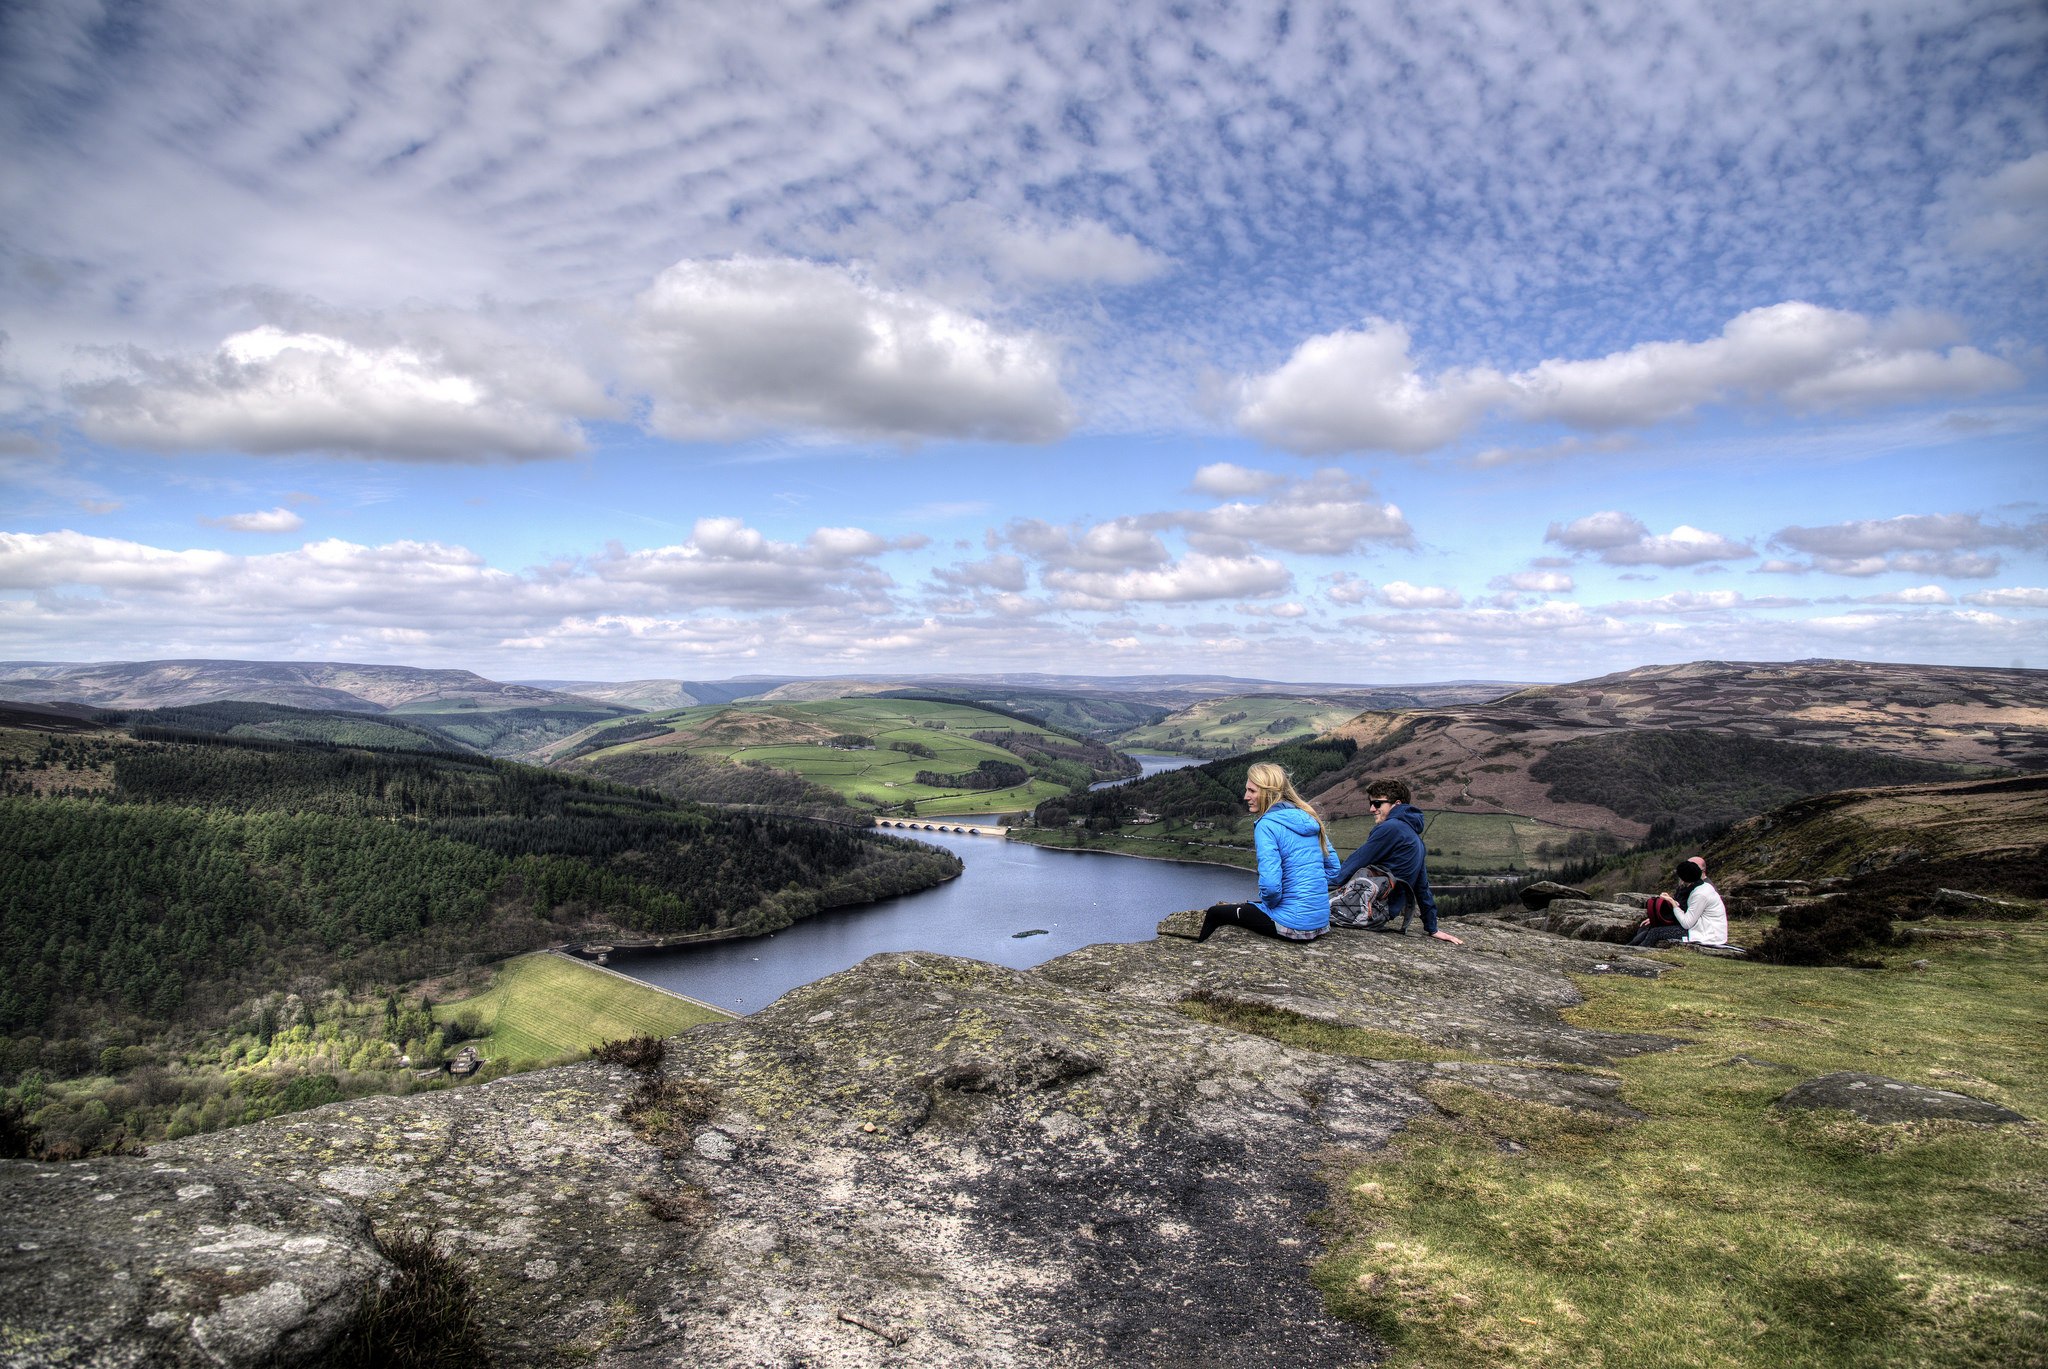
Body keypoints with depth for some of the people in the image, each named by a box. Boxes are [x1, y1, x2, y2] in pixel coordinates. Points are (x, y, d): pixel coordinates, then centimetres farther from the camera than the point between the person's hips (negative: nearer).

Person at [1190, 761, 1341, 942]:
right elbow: (1333, 865, 14)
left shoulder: (1267, 825, -16)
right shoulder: (1309, 818, 7)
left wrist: (1269, 903, -3)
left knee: (1214, 914, 13)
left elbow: (1270, 885, -24)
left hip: (1293, 926, -8)